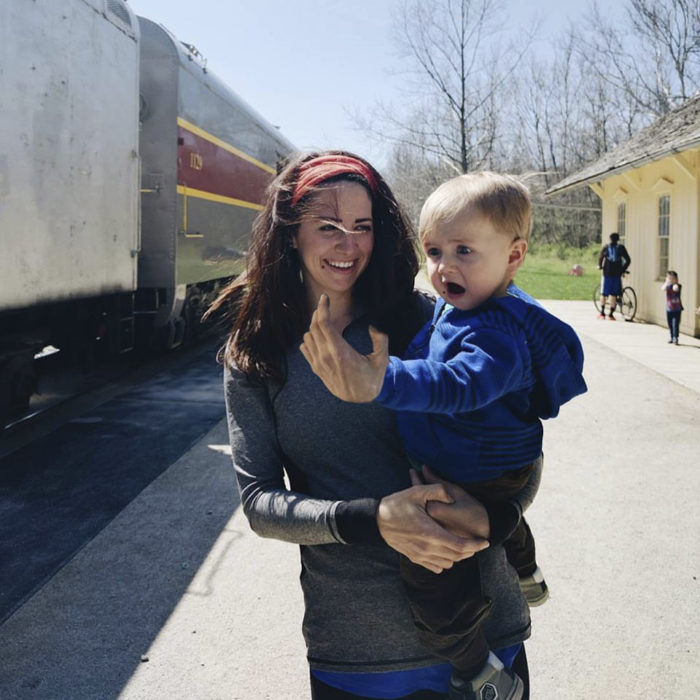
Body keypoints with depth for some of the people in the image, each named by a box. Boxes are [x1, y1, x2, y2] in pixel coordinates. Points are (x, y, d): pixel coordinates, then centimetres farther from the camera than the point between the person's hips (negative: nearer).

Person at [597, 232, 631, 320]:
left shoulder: (606, 247, 5)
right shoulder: (621, 248, 4)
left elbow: (600, 257, 11)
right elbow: (628, 260, 1)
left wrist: (600, 266, 28)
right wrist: (623, 270, 11)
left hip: (607, 273, 0)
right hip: (617, 273, 0)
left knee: (603, 293, 12)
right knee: (613, 294, 3)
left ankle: (602, 313, 13)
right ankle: (611, 314, 1)